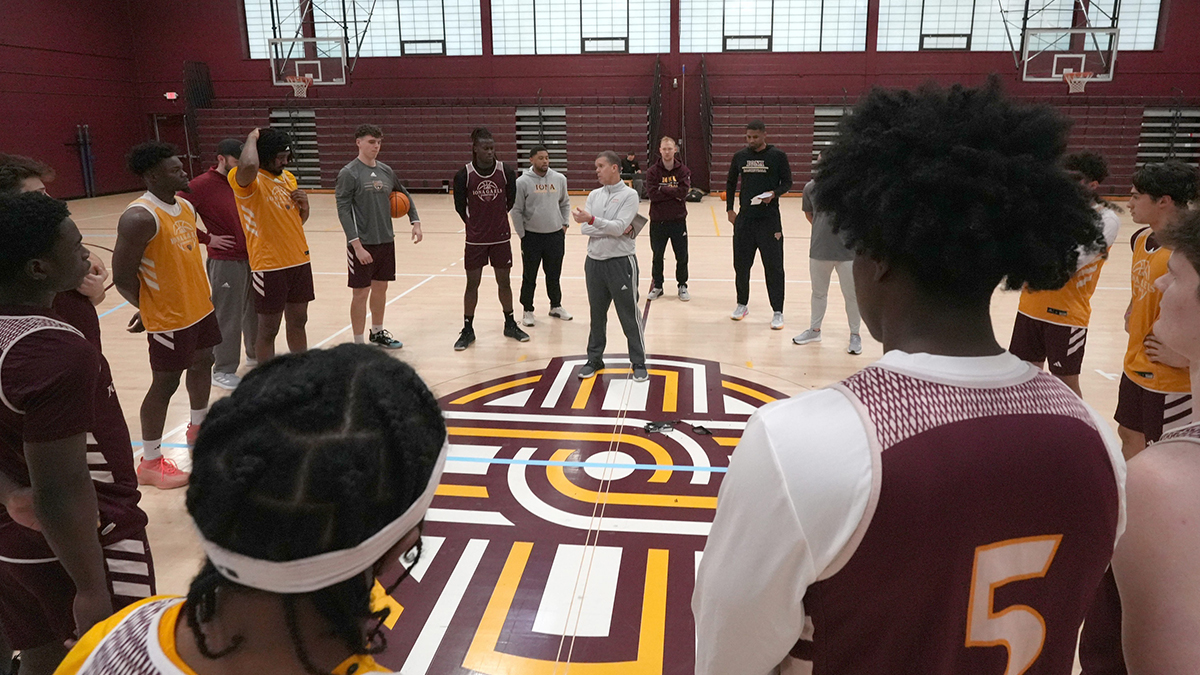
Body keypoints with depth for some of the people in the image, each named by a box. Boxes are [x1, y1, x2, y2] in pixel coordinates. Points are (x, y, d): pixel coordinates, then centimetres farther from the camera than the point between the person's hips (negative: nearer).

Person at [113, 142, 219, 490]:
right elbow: (123, 277, -20)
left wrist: (203, 293, 12)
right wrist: (149, 309, -5)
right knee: (165, 383, 0)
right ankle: (150, 462, 14)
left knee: (202, 363, 22)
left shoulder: (187, 206, 5)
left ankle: (197, 429, 44)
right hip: (169, 317, -9)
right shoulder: (139, 218, -24)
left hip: (200, 306, 9)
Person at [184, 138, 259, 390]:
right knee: (228, 318, 0)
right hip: (225, 262, -7)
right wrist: (206, 238, -14)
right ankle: (223, 371, 13)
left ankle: (255, 355, 37)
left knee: (255, 310, 18)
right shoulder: (202, 185, -13)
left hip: (251, 256, 7)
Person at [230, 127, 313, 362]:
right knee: (268, 329, 3)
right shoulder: (248, 180, -12)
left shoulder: (288, 177, 12)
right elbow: (248, 165, -38)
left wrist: (304, 205, -2)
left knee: (298, 321, 16)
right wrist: (252, 137, -18)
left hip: (299, 261, 7)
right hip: (269, 266, -7)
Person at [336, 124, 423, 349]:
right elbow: (343, 211, -14)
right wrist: (356, 244, -21)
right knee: (361, 292, 0)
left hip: (386, 241, 6)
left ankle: (377, 333, 33)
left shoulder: (386, 171, 8)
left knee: (381, 288, 16)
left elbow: (404, 195, 23)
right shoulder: (349, 173, -10)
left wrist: (415, 222, 11)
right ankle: (359, 343, 10)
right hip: (363, 244, -6)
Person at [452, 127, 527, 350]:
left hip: (501, 237, 1)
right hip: (475, 239, -1)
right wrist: (474, 224, 8)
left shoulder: (506, 172, -5)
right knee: (472, 283, 5)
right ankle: (468, 329, 16)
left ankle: (510, 324, 26)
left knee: (504, 281, 11)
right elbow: (460, 206, 2)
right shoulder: (463, 175, -9)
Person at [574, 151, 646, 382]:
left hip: (621, 262, -5)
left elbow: (618, 226, -19)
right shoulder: (594, 195, 9)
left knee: (629, 315, 1)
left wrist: (592, 219, -29)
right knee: (597, 314, 13)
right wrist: (615, 230, -13)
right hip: (594, 261, 5)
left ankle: (638, 362, 13)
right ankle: (595, 359, 26)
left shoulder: (629, 194, -6)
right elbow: (585, 229, -3)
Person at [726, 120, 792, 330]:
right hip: (744, 218, 4)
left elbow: (787, 182, 2)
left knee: (773, 266, -2)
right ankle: (742, 304, 27)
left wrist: (774, 193, -18)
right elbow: (730, 183, 17)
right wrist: (729, 209, 9)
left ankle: (778, 312, 5)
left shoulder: (777, 156, -2)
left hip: (769, 218, -3)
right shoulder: (740, 156, 8)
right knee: (741, 264, 9)